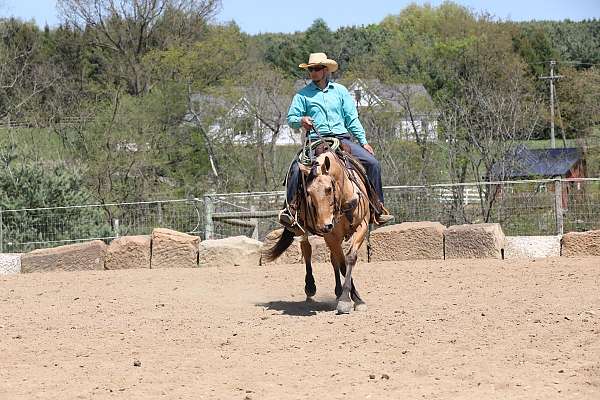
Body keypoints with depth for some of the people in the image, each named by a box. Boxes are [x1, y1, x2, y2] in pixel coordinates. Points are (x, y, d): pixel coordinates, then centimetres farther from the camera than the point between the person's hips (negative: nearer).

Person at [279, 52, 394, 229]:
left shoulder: (340, 91, 14)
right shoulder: (303, 94, 9)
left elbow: (352, 119, 14)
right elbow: (291, 118, 7)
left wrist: (363, 142, 7)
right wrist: (301, 120, -17)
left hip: (342, 139, 2)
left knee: (373, 163, -13)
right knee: (296, 169, -29)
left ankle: (378, 209, -3)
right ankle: (289, 209, -20)